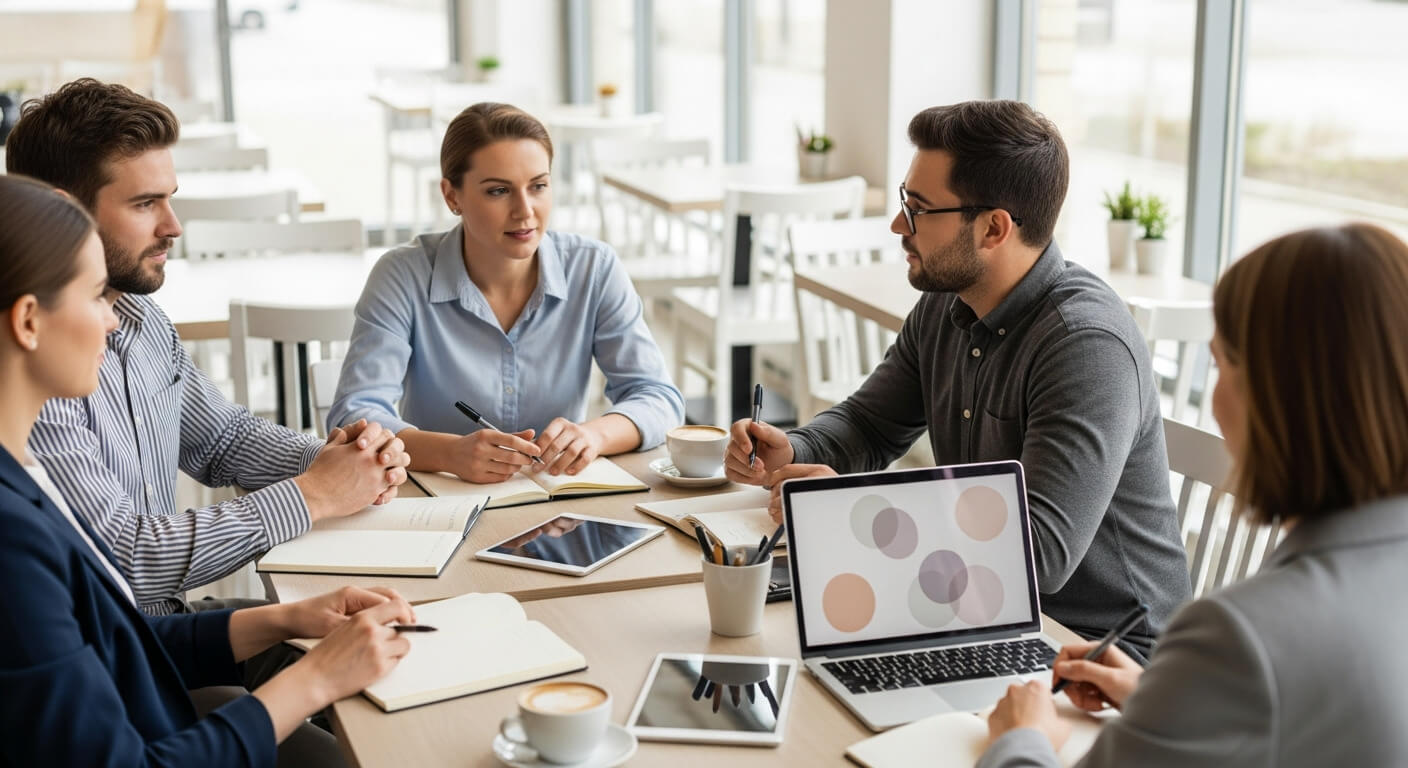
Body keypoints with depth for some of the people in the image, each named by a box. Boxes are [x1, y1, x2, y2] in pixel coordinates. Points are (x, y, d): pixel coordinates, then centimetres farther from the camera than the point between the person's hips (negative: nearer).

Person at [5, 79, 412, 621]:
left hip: (171, 618, 8)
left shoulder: (141, 316, 5)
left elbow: (224, 435, 19)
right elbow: (118, 558, -24)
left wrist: (332, 459, -1)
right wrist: (310, 496, -18)